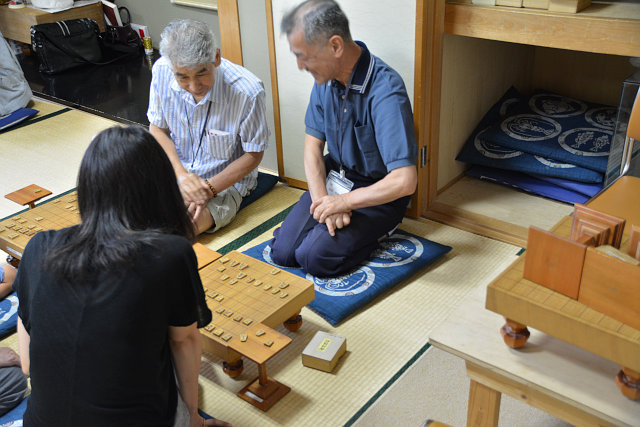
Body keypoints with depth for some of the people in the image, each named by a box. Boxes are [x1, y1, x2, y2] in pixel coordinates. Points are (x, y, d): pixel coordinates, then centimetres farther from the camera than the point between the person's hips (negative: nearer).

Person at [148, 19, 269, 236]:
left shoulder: (248, 92, -26)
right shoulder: (161, 71, -14)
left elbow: (253, 155, -12)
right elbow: (157, 129, 1)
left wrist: (208, 188, -21)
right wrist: (180, 174, -16)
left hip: (226, 180, -4)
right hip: (175, 168, 4)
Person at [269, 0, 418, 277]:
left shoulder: (386, 91, -29)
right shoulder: (325, 77, -5)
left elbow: (404, 181, -34)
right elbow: (313, 143, 3)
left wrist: (343, 202, -23)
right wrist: (323, 201, -13)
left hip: (377, 193, -6)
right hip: (334, 179, 6)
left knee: (314, 257, -20)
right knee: (282, 251, -6)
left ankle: (373, 230, 6)